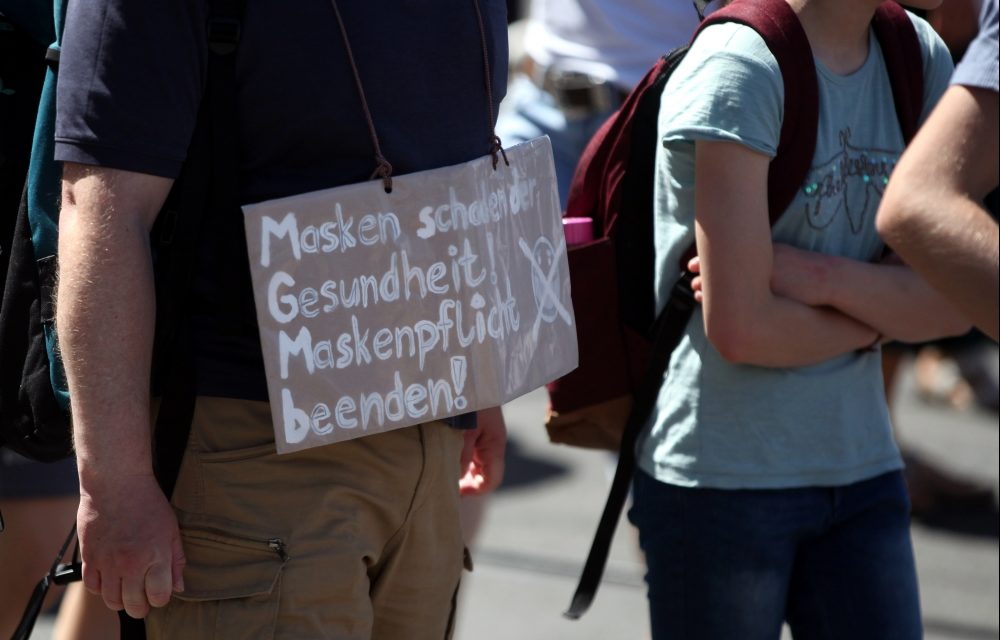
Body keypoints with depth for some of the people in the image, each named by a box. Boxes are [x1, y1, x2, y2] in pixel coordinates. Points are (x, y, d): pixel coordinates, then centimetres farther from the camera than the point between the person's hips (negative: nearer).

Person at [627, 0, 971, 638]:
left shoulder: (919, 56, 4)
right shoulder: (739, 68, -17)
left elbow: (955, 305, 0)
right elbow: (739, 328, -21)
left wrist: (825, 277, -18)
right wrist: (881, 314, -4)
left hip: (860, 468, 6)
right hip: (721, 479, -6)